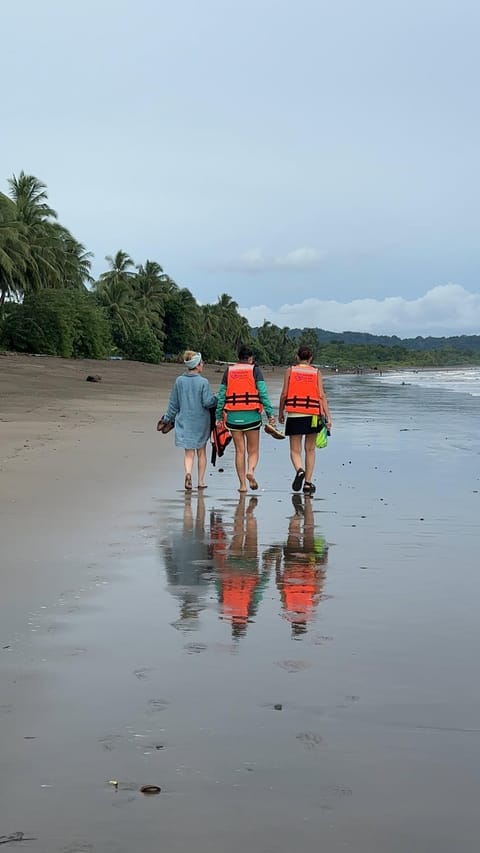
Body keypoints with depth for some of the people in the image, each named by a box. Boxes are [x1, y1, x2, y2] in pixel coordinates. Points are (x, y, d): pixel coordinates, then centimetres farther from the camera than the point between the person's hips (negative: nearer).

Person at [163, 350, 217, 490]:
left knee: (189, 452, 4)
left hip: (184, 421, 2)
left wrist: (168, 418, 14)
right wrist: (216, 398, 6)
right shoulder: (203, 382, -12)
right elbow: (207, 402, -14)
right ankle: (201, 481, 19)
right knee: (201, 452, 14)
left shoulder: (179, 381, -2)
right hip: (201, 422, -2)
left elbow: (173, 403, 4)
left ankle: (188, 473, -23)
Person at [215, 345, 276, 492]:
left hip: (233, 416, 2)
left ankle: (242, 484, 6)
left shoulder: (228, 371, 8)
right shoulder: (255, 370, 1)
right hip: (251, 415, -2)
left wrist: (219, 416, 11)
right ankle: (250, 471, -20)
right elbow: (263, 393, -7)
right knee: (253, 450, 8)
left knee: (239, 451, 8)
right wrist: (270, 414, -7)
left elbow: (221, 395, 6)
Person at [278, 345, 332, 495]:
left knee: (295, 450, 5)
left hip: (294, 414, -1)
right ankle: (308, 483, 13)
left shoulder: (290, 371, 4)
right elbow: (322, 395, -3)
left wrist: (280, 412, 12)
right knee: (310, 449, 14)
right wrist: (327, 417, -3)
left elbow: (284, 394, 0)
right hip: (312, 415, 1)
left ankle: (299, 470, -26)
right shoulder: (316, 372, 5)